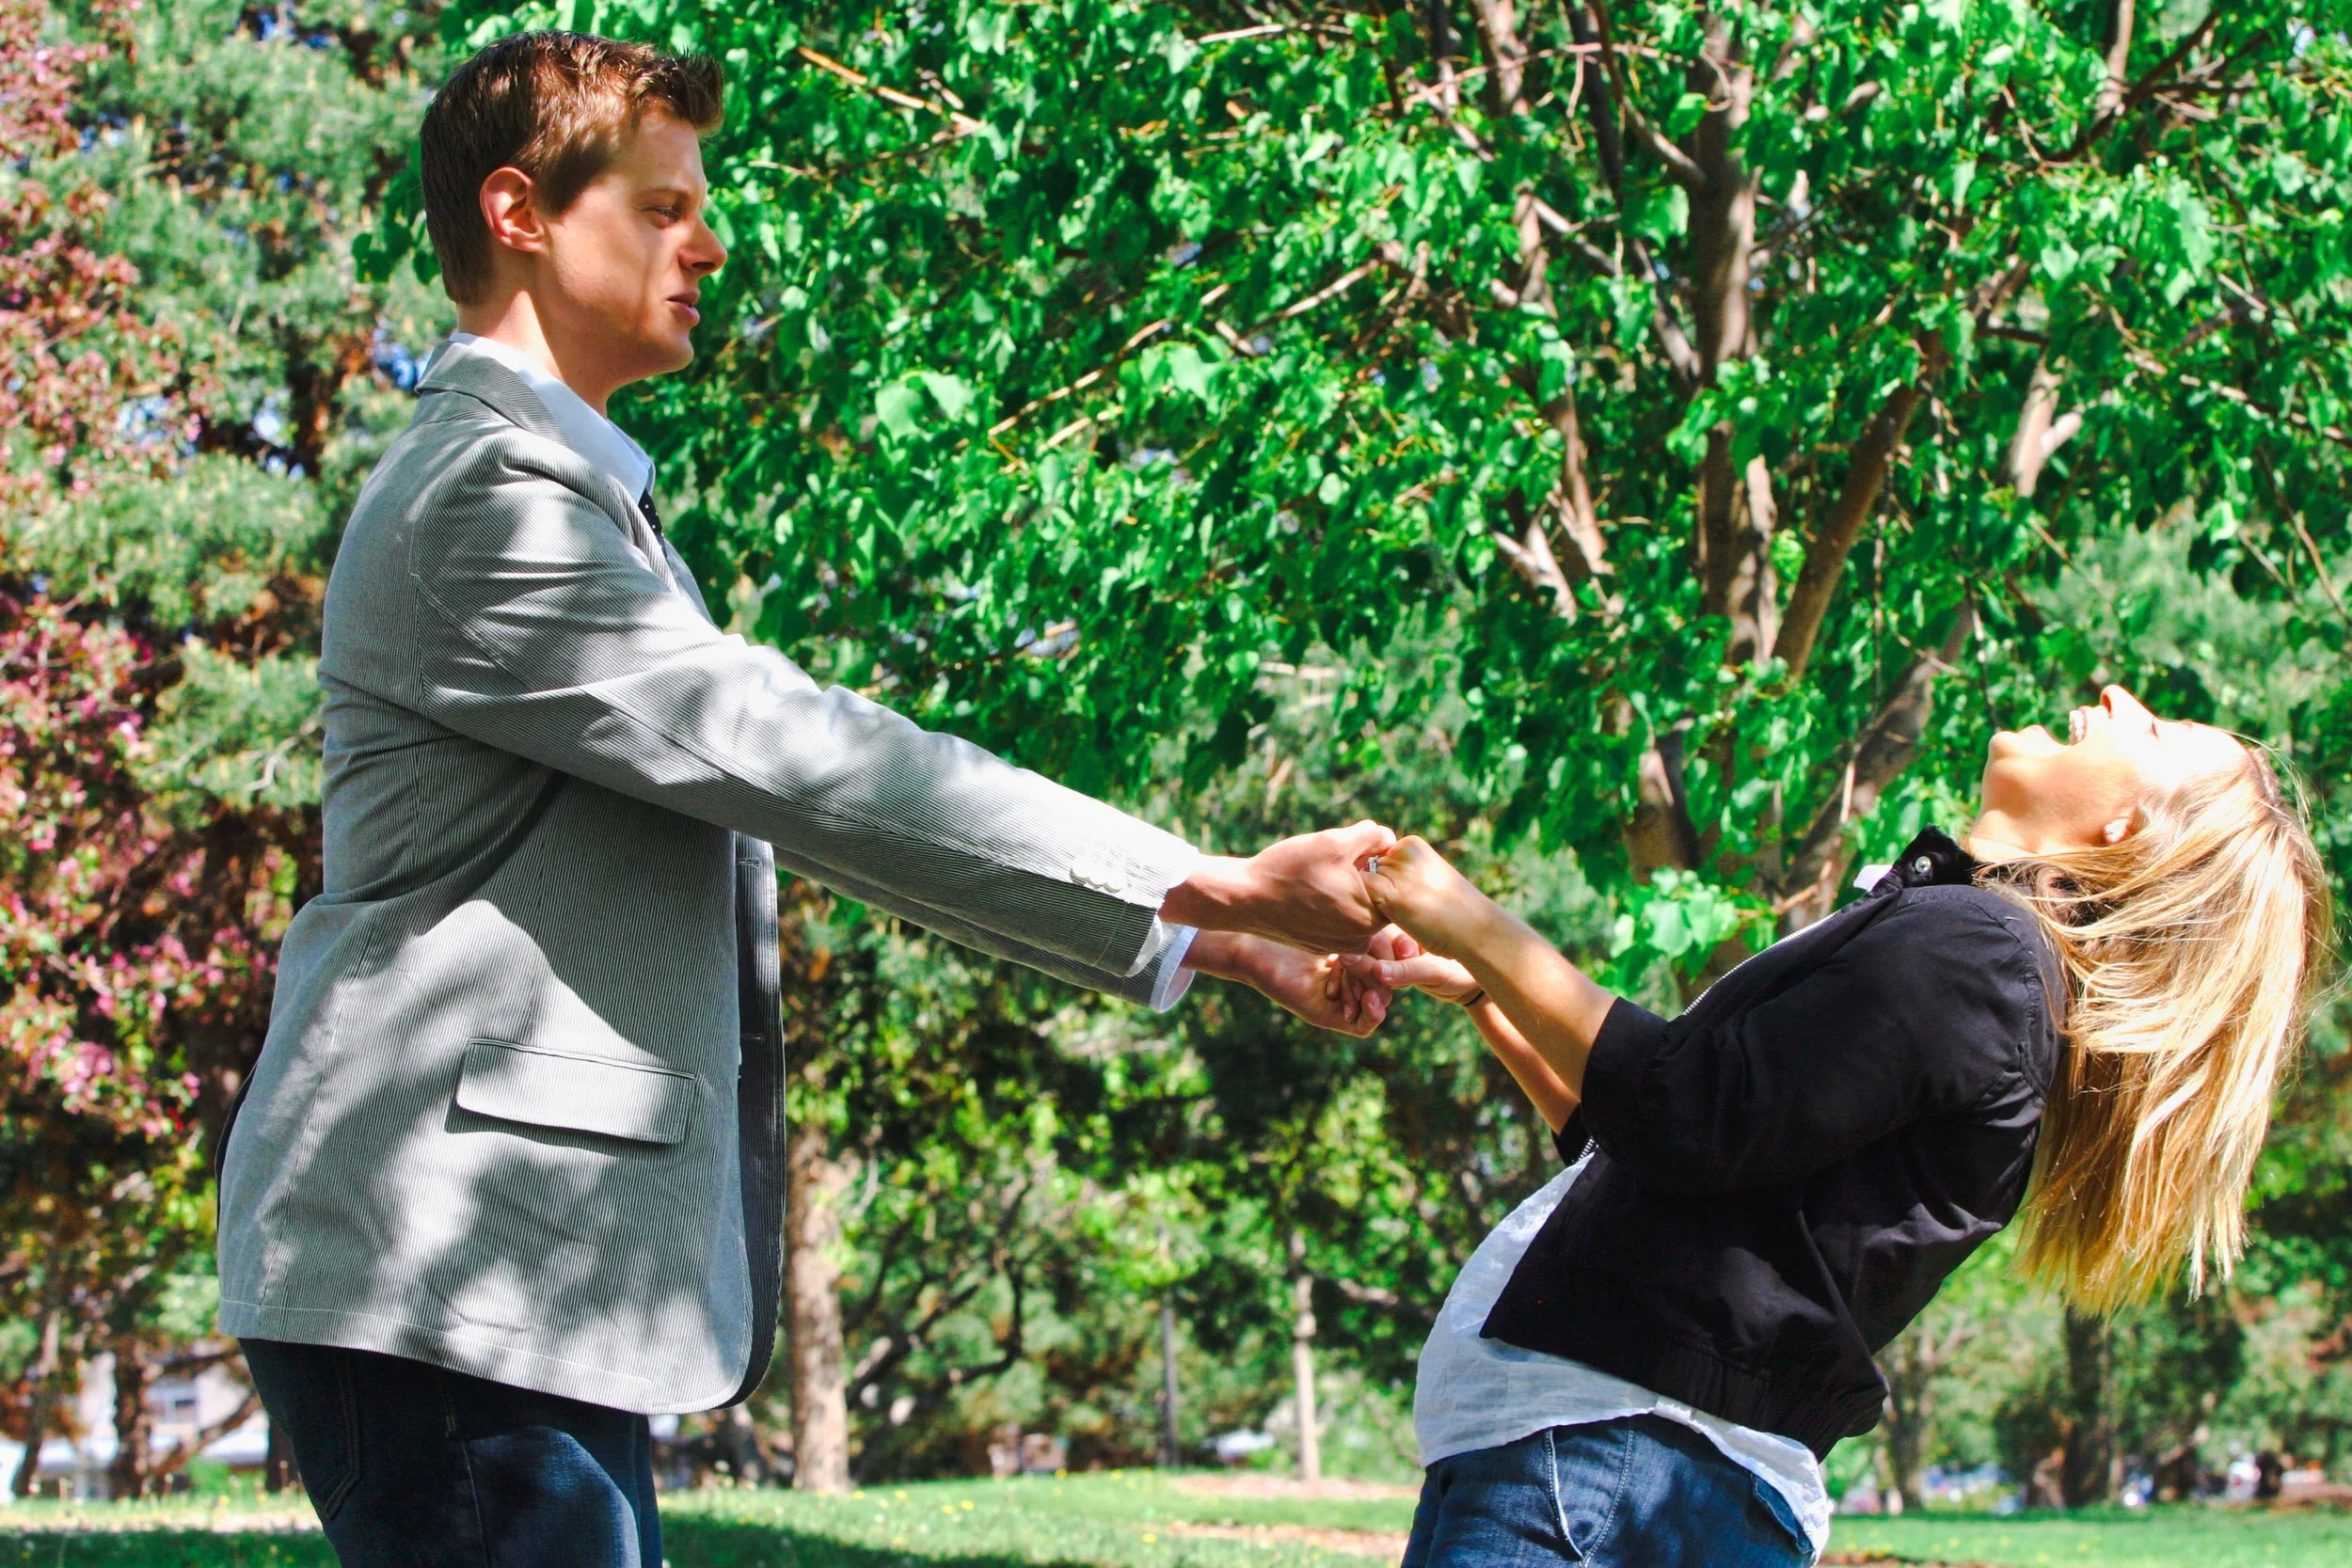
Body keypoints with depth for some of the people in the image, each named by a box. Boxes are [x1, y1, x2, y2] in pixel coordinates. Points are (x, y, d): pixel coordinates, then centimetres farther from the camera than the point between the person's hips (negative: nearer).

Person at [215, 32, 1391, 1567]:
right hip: (443, 1268, -10)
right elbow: (797, 758, -16)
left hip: (524, 1276, 10)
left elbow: (803, 779, 20)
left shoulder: (569, 494, 23)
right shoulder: (485, 497, -11)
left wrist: (1207, 938, 14)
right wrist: (1217, 886, -14)